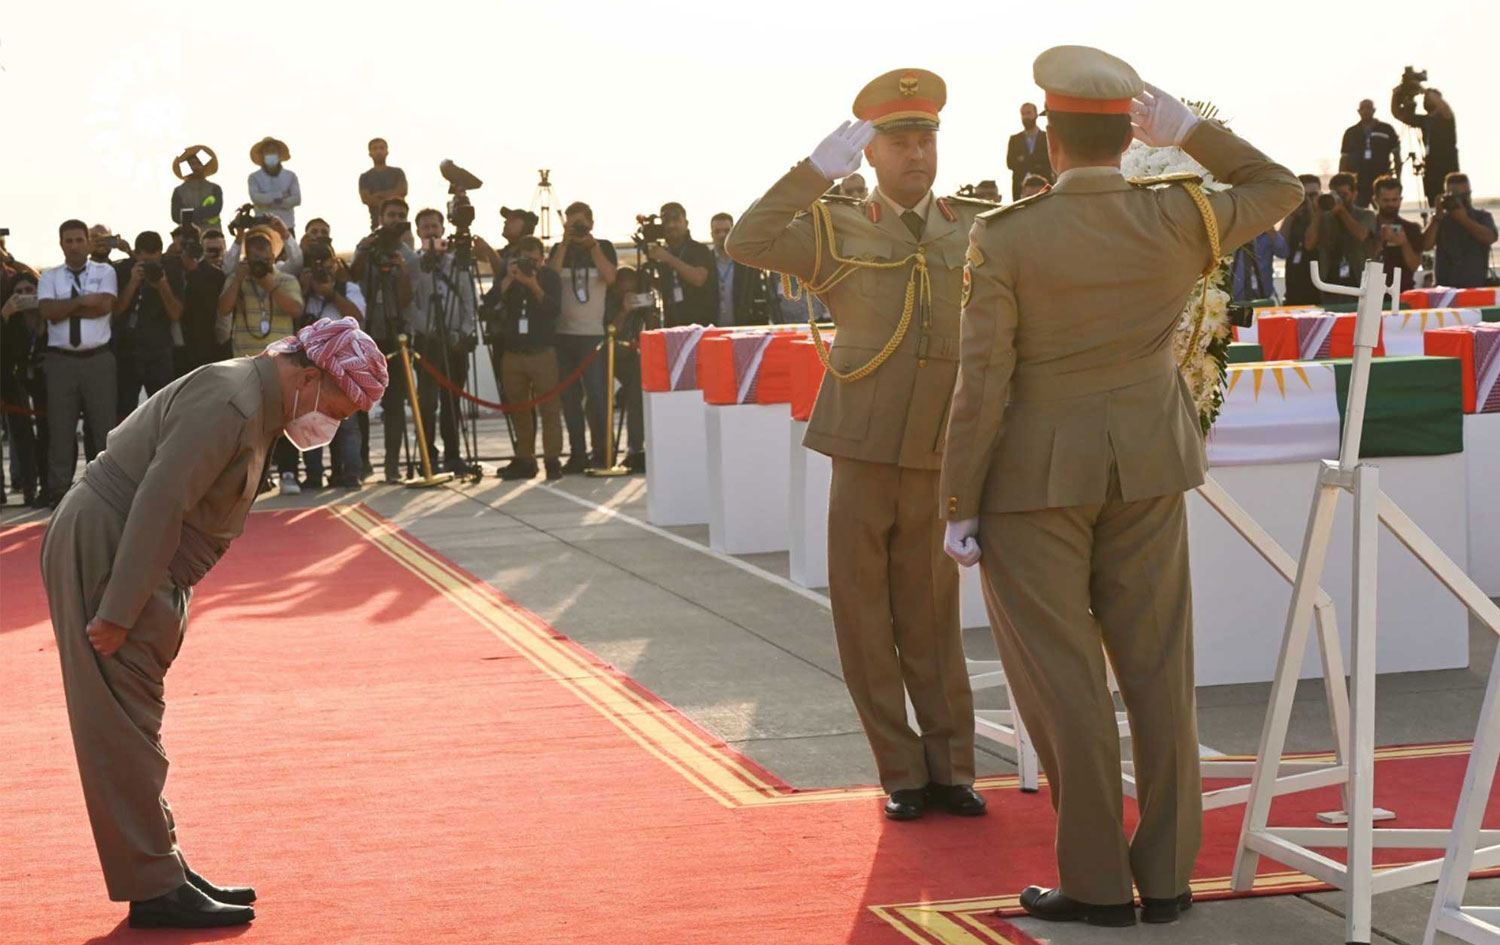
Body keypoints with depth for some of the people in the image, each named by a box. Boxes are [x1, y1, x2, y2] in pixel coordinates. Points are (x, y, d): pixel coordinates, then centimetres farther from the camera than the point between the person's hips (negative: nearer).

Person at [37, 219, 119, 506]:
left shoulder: (104, 272, 8)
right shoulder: (50, 277, 10)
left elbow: (104, 306, -8)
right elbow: (47, 311, -5)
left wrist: (65, 308, -5)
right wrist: (83, 300, -7)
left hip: (98, 359, -1)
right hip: (61, 360, 1)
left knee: (103, 426, 0)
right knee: (61, 428, 1)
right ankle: (58, 492, 5)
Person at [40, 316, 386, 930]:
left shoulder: (255, 403, 15)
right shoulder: (231, 401, -18)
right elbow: (158, 504, -24)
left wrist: (135, 608, 16)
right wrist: (118, 612, -24)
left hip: (127, 562, 11)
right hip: (100, 554, -11)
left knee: (133, 726, 14)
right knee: (124, 729, -6)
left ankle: (161, 873, 21)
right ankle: (154, 890, -3)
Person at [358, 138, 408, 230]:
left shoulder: (397, 173, 13)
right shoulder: (365, 177, 12)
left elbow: (402, 191, -2)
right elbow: (365, 199, -1)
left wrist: (379, 195, -3)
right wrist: (389, 197, -7)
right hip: (377, 220, 0)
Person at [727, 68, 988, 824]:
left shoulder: (972, 232, 9)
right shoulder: (838, 232, 3)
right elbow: (747, 243, -14)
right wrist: (818, 168, -19)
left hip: (940, 457, 1)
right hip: (862, 454, -1)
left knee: (930, 618, 7)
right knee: (865, 618, 3)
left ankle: (949, 768, 16)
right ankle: (901, 772, 14)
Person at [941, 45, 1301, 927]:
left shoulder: (1007, 237, -15)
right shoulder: (1180, 219, -6)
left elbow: (983, 385, -15)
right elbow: (1280, 189, 13)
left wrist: (959, 508, -8)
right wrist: (1190, 132, 4)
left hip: (1032, 480, -3)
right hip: (1143, 472, 4)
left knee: (1062, 679, 3)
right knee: (1157, 670, 9)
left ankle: (1098, 884, 6)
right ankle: (1167, 876, 13)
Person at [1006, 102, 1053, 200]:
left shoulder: (1047, 138, 7)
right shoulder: (1014, 139, 13)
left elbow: (1051, 162, -1)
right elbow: (1010, 163, 4)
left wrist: (1024, 160, -7)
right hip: (1020, 187, 1)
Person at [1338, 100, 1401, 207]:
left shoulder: (1386, 130, 4)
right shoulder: (1351, 133, 8)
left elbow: (1396, 155, 6)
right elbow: (1344, 159, 11)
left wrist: (1398, 178, 0)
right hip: (1359, 184, 1)